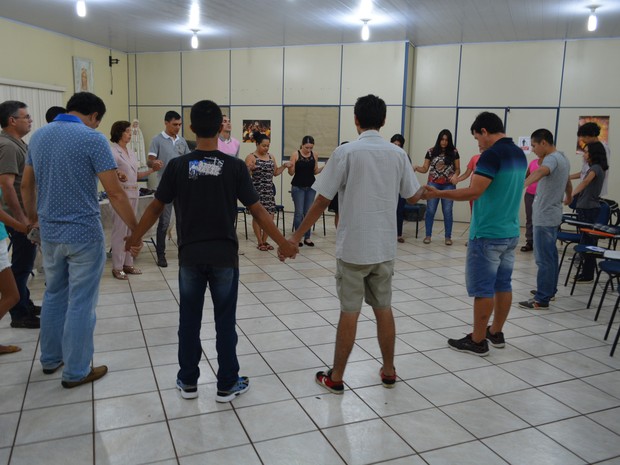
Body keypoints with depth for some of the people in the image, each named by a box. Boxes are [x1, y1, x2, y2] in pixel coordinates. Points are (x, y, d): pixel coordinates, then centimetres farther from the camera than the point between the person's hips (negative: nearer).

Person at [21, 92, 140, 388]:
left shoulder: (38, 136, 7)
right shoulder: (92, 138, -14)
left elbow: (26, 185, 15)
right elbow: (114, 192, -18)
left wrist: (32, 217, 31)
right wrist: (136, 228, -10)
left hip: (49, 232, 7)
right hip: (83, 232, -7)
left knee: (54, 296, 21)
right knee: (81, 303, 3)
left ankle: (50, 359, 34)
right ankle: (76, 372, 13)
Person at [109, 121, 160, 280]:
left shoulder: (131, 152, 14)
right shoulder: (113, 151, -9)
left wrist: (152, 170, 8)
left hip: (133, 194, 8)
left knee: (130, 230, 11)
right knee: (120, 231, -5)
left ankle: (128, 263, 20)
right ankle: (117, 267, 3)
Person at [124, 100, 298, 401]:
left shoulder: (178, 166, -4)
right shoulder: (235, 167, -7)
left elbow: (156, 208, 3)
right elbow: (257, 211, -6)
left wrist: (135, 238, 19)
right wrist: (282, 243, 5)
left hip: (190, 255, 1)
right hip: (224, 256, -1)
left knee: (189, 321, 14)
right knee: (225, 322, 9)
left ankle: (188, 382, 26)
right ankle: (227, 385, 19)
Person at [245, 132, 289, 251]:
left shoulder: (271, 157, 13)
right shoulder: (251, 157, -5)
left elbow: (275, 172, 19)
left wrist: (283, 166, 4)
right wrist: (250, 168, -29)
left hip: (269, 190, 6)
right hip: (256, 190, -5)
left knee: (270, 215, 2)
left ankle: (265, 240, 17)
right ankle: (260, 242, 10)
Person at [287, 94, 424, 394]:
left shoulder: (346, 152, -10)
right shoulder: (397, 154, 2)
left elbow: (322, 201, -10)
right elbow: (413, 197, 12)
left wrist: (296, 236, -2)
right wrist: (426, 191, 36)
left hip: (353, 247, -4)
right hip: (385, 247, 4)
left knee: (349, 312, 4)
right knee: (383, 309, 15)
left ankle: (336, 378, 16)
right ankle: (389, 371, 28)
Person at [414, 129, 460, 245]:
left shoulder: (454, 152, 1)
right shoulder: (431, 151, 1)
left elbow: (458, 169, 3)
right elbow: (425, 168, 2)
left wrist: (455, 175, -18)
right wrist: (416, 168, -18)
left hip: (448, 185, 0)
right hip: (433, 184, 0)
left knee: (447, 211, 2)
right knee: (430, 210, 1)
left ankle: (448, 237, 11)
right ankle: (428, 235, 11)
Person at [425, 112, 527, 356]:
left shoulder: (492, 154, -17)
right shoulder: (519, 154, 11)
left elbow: (474, 192, -23)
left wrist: (438, 193, -16)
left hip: (488, 235, -9)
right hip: (510, 232, 9)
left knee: (482, 289, -1)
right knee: (503, 284, 15)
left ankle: (478, 341, 8)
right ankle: (496, 333, 26)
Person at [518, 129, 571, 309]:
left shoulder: (552, 159, -16)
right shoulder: (563, 158, 16)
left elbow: (541, 172, -40)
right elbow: (568, 182, 33)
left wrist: (522, 184, -59)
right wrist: (568, 198, 53)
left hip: (545, 217, -10)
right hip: (552, 215, 10)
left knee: (544, 259, -7)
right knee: (551, 255, 18)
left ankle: (541, 299, -4)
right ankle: (550, 290, 30)